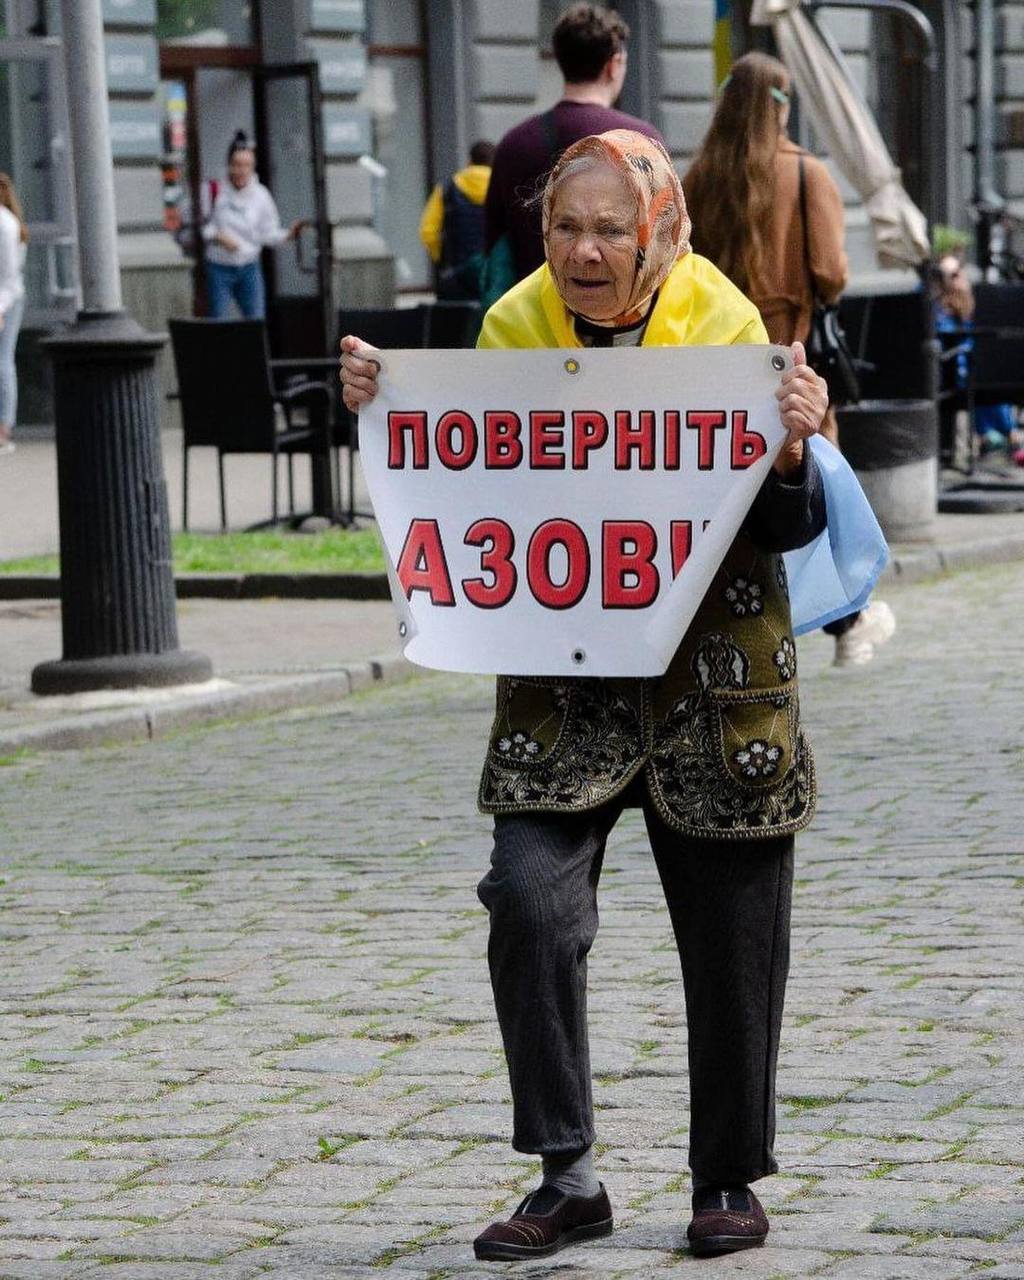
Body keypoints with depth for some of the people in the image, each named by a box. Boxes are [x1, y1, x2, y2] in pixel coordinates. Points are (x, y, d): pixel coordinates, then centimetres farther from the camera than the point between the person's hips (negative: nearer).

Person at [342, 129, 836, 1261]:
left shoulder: (723, 326, -6)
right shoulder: (514, 325, -1)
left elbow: (780, 529, -6)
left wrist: (792, 450, -25)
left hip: (714, 670, -1)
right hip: (560, 678, 1)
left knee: (732, 937, 7)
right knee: (529, 899, -17)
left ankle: (730, 1179, 26)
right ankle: (565, 1177, -8)